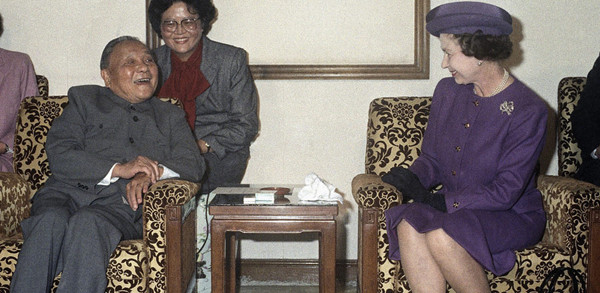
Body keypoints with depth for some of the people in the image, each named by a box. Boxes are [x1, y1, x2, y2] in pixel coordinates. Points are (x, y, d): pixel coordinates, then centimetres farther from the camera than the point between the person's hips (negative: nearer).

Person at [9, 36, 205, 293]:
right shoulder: (83, 99, 21)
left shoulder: (170, 115, 27)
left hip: (123, 204, 0)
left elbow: (194, 165, 11)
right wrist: (118, 169, -11)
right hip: (68, 193, 1)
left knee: (88, 223, -35)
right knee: (51, 222, -35)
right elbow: (58, 154, 4)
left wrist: (153, 172, -11)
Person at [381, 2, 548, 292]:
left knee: (441, 236, -34)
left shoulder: (527, 111, -14)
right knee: (408, 227, -29)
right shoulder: (447, 91, 6)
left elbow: (506, 192, -17)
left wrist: (440, 201, -21)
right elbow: (432, 158, 13)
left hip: (513, 217, -5)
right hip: (452, 208, 5)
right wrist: (413, 178, -10)